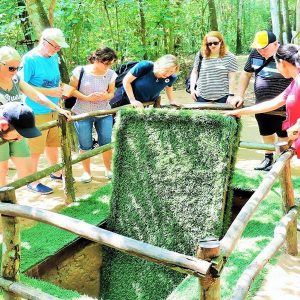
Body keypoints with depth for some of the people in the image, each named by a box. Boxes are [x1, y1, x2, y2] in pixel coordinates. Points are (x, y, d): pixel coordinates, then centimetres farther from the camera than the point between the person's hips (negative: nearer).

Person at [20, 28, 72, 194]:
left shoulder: (54, 57, 6)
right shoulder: (29, 59, -17)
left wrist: (60, 89, 5)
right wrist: (49, 92, -23)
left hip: (53, 110, 8)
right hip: (36, 112, -7)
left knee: (53, 143, 21)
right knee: (35, 149, 3)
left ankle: (56, 172, 39)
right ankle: (32, 182, 19)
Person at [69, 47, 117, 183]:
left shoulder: (111, 74, -4)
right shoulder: (80, 71, -12)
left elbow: (111, 93, 4)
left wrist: (105, 96, -20)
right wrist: (87, 98, -20)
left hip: (104, 114, 2)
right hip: (82, 114, -2)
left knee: (106, 143, 6)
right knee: (85, 145, 6)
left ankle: (108, 169, 29)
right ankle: (86, 171, 25)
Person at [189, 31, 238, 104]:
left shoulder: (229, 57, -2)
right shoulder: (200, 55, 6)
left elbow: (232, 78, -3)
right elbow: (194, 72, 11)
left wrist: (231, 95, -7)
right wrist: (192, 89, 2)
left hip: (222, 97, -2)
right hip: (202, 96, 3)